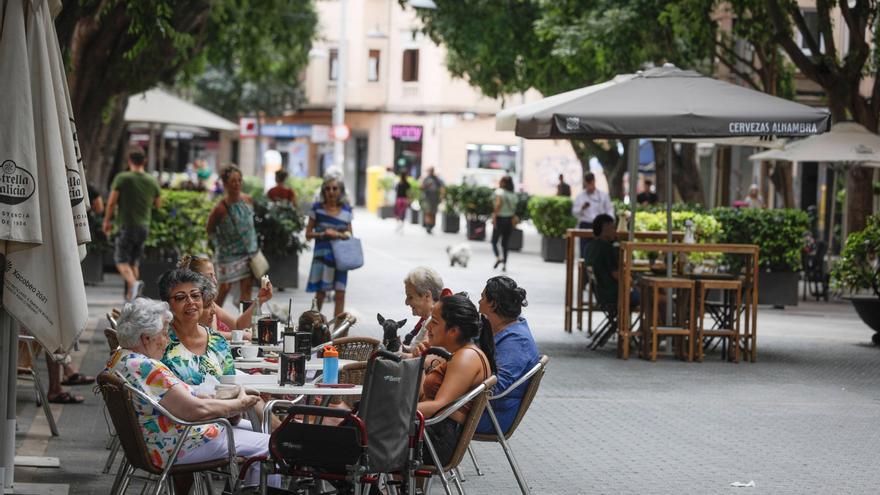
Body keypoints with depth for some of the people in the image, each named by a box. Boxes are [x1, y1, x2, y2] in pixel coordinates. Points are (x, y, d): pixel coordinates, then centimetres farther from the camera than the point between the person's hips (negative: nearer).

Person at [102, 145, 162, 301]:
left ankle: (133, 283, -28)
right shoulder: (152, 182, 2)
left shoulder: (122, 178, -10)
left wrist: (106, 221, 2)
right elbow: (158, 204, 14)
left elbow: (112, 202, -11)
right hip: (144, 226, 4)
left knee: (121, 260, -1)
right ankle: (130, 296, 10)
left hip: (126, 225, -4)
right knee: (134, 261, 14)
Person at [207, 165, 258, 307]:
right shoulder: (220, 208, -18)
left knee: (247, 287, 1)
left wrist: (253, 245, 11)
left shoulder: (248, 200, -4)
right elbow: (210, 230, -3)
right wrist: (219, 245, -7)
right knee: (225, 287, -1)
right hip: (229, 255, -4)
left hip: (248, 252, 4)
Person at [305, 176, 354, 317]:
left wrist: (343, 235, -8)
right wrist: (323, 234, -16)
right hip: (322, 254, -2)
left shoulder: (346, 210, 6)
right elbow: (308, 233, 1)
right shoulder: (317, 209, -1)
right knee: (320, 292, 5)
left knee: (340, 293, -3)